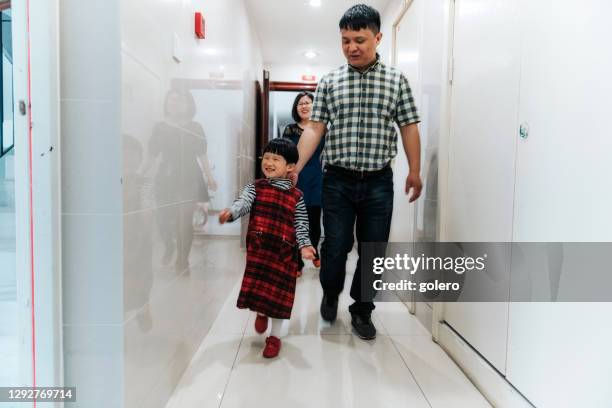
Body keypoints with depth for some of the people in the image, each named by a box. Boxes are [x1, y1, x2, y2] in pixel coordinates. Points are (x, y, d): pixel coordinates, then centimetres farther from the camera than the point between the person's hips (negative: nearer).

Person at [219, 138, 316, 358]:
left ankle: (275, 335, 24)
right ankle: (261, 313, 39)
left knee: (279, 292, 6)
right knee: (257, 286, 3)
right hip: (258, 249, 0)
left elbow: (300, 224, 0)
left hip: (283, 252, 0)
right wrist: (230, 212, -36)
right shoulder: (255, 187, 3)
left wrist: (304, 245, -16)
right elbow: (243, 202, -14)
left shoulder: (296, 196, 2)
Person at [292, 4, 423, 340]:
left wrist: (415, 171, 1)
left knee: (373, 251, 6)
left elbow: (409, 128, 6)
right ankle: (330, 294, 35)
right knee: (335, 246, 5)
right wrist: (295, 167, -8)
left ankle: (362, 311, 25)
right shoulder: (329, 82, 6)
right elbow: (314, 128, 1)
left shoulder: (396, 80, 6)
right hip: (338, 181, 0)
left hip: (379, 182, 1)